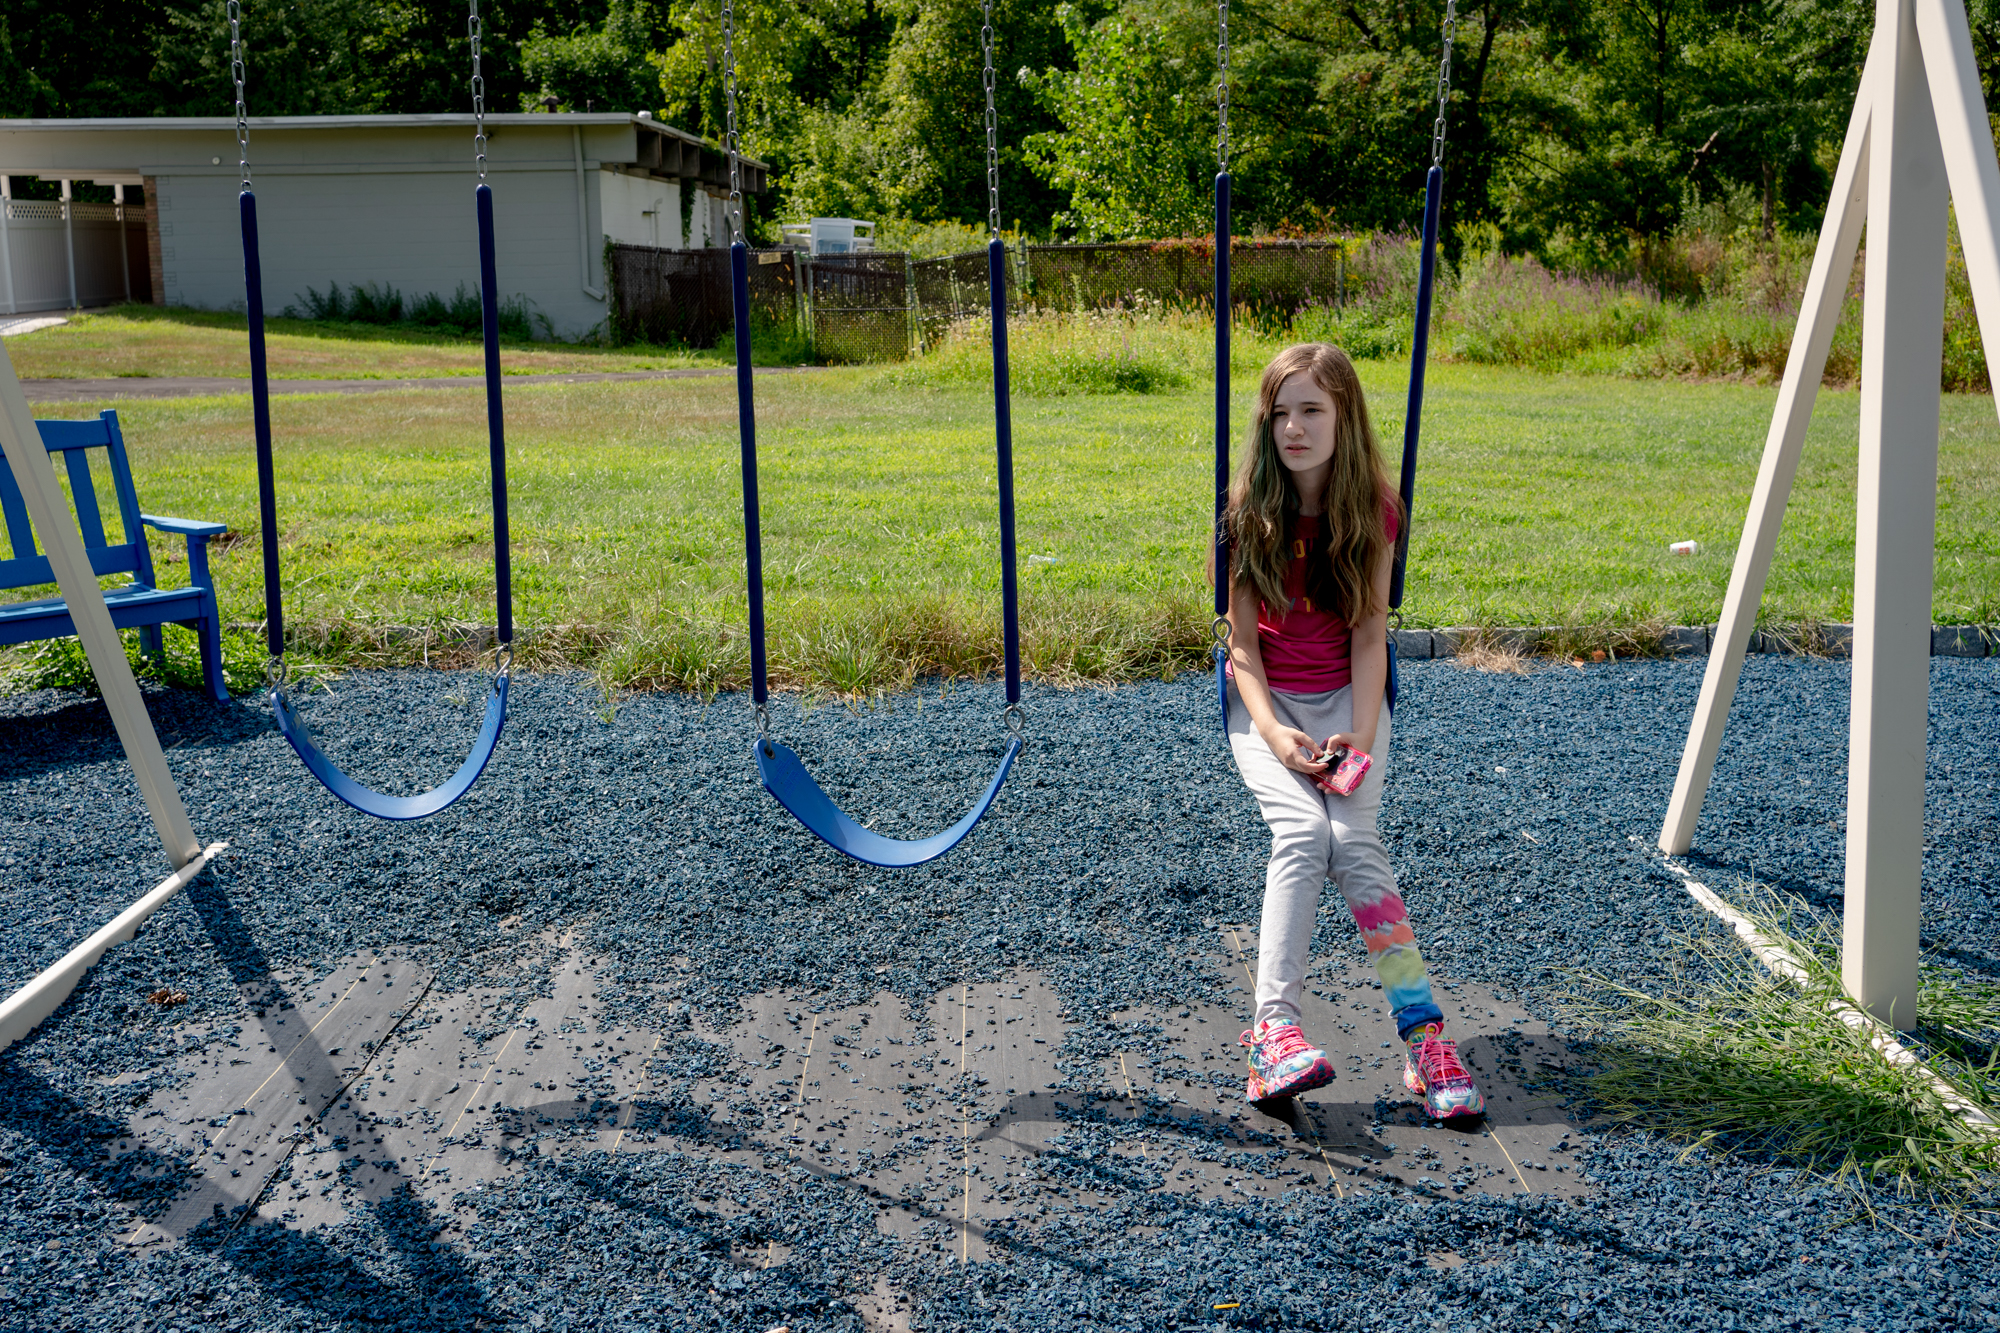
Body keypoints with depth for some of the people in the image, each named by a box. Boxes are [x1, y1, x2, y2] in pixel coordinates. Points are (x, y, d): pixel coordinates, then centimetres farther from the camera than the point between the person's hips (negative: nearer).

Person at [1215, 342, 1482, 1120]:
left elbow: (1369, 632, -4)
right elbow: (1243, 642, -6)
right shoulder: (1247, 514, -5)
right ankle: (1275, 1027, -35)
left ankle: (1423, 1034, -27)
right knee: (1302, 832, -28)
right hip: (1265, 701, 0)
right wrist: (1274, 734, -20)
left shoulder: (1373, 512, -1)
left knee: (1351, 836, -24)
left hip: (1346, 695, 1)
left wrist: (1361, 734, -17)